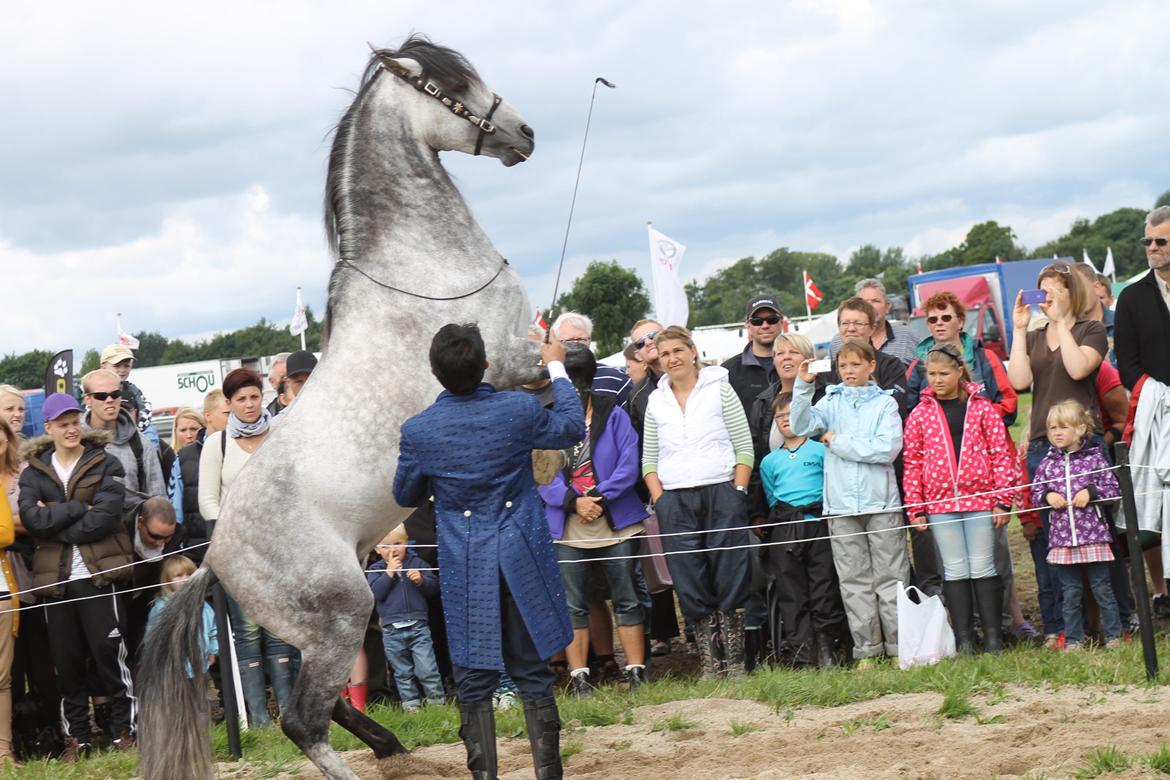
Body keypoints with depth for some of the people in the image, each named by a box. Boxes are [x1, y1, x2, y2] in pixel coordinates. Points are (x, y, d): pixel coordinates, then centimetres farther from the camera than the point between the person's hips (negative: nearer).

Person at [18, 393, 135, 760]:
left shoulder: (106, 464, 2)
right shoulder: (34, 471, 9)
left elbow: (103, 517, -11)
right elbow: (31, 519, -7)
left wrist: (54, 520, -8)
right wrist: (78, 508, -12)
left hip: (99, 572, -3)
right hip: (55, 576, 3)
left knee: (109, 651, -4)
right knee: (67, 660, 5)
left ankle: (124, 728, 5)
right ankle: (76, 737, 13)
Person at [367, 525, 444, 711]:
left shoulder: (417, 563, 6)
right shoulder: (375, 570, 5)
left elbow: (434, 588, 6)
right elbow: (374, 594, -11)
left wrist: (421, 580, -14)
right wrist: (389, 573, -15)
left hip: (418, 626, -1)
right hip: (392, 631, 1)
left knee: (427, 670, -5)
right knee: (402, 673, 9)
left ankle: (437, 701, 6)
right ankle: (411, 705, 17)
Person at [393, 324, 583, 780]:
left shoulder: (418, 431, -9)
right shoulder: (519, 410, -10)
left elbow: (406, 496, 8)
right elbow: (572, 430, 11)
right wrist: (557, 369, 22)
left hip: (465, 569, -1)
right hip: (522, 560, 1)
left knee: (473, 681, 7)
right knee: (532, 673, 9)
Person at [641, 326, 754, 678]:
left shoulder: (719, 389, 4)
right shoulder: (656, 402, 13)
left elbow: (745, 448, 1)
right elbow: (649, 460, 13)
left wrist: (736, 494, -7)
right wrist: (660, 500, 0)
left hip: (721, 493, -3)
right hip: (674, 501, 3)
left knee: (730, 582, -4)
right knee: (691, 587, -1)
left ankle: (735, 662, 2)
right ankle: (709, 664, 4)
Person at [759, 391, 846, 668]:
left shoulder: (820, 451, 9)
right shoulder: (769, 461, 18)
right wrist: (782, 520, 8)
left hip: (818, 523, -3)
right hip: (784, 529, 3)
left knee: (825, 587, -5)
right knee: (791, 593, 0)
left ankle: (827, 650, 1)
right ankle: (802, 652, 1)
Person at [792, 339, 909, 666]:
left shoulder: (885, 403, 3)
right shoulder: (831, 402, 9)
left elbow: (887, 449, -11)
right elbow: (802, 426, -7)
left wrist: (837, 442, -7)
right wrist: (803, 387, -17)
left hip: (881, 503, -2)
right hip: (842, 505, 2)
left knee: (890, 577, 0)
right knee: (854, 581, 4)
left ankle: (899, 647, 3)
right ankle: (867, 649, 7)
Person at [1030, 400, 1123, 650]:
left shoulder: (1095, 458, -2)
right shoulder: (1047, 463, 6)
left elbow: (1113, 489, -2)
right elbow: (1035, 493, 11)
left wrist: (1090, 492, -15)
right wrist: (1047, 496, -10)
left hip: (1093, 535, -2)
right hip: (1062, 537, 2)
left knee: (1102, 588, 3)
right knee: (1070, 593, 8)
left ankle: (1114, 636, 11)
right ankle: (1073, 640, 14)